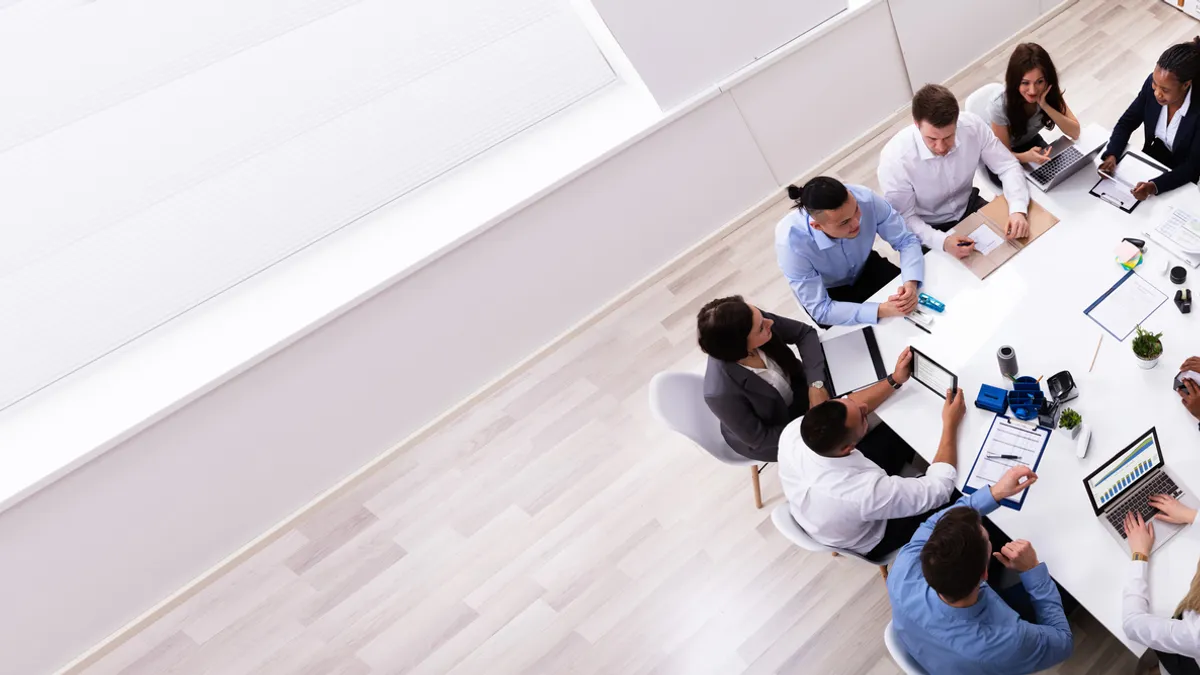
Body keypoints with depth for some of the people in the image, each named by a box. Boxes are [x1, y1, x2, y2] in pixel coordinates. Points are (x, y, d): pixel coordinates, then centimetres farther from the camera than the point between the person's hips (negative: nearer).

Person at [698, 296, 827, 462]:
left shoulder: (756, 319, -31)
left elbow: (805, 333, -14)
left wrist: (816, 384, -27)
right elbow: (759, 438, -24)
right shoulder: (722, 392, -42)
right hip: (768, 438, -4)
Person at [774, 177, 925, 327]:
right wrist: (882, 310, -40)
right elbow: (820, 309, -32)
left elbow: (906, 240, -18)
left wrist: (911, 283, -37)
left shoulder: (864, 198, -31)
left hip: (865, 267, 3)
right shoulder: (790, 242, -39)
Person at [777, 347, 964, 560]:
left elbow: (845, 410, -10)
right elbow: (939, 488, -27)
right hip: (866, 544, -4)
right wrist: (950, 425, -20)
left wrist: (895, 380, -10)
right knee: (956, 492, 11)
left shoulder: (792, 433, -32)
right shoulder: (867, 491, -45)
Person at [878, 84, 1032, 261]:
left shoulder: (972, 125, -23)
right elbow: (903, 219, -23)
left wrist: (1018, 210, -30)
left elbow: (1008, 166, -12)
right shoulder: (895, 159, -33)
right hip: (928, 228, -4)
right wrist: (942, 241, -41)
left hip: (968, 206, 4)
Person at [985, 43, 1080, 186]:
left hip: (1030, 143, 4)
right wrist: (1026, 157, -46)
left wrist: (1046, 106, -35)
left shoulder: (1049, 93, -22)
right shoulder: (1000, 107, -34)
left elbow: (1075, 132, -21)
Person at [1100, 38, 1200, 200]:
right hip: (1151, 158, 5)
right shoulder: (1153, 83, -19)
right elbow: (1126, 122, -5)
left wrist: (1155, 186, -42)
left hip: (1181, 180, -5)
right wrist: (1111, 155, -23)